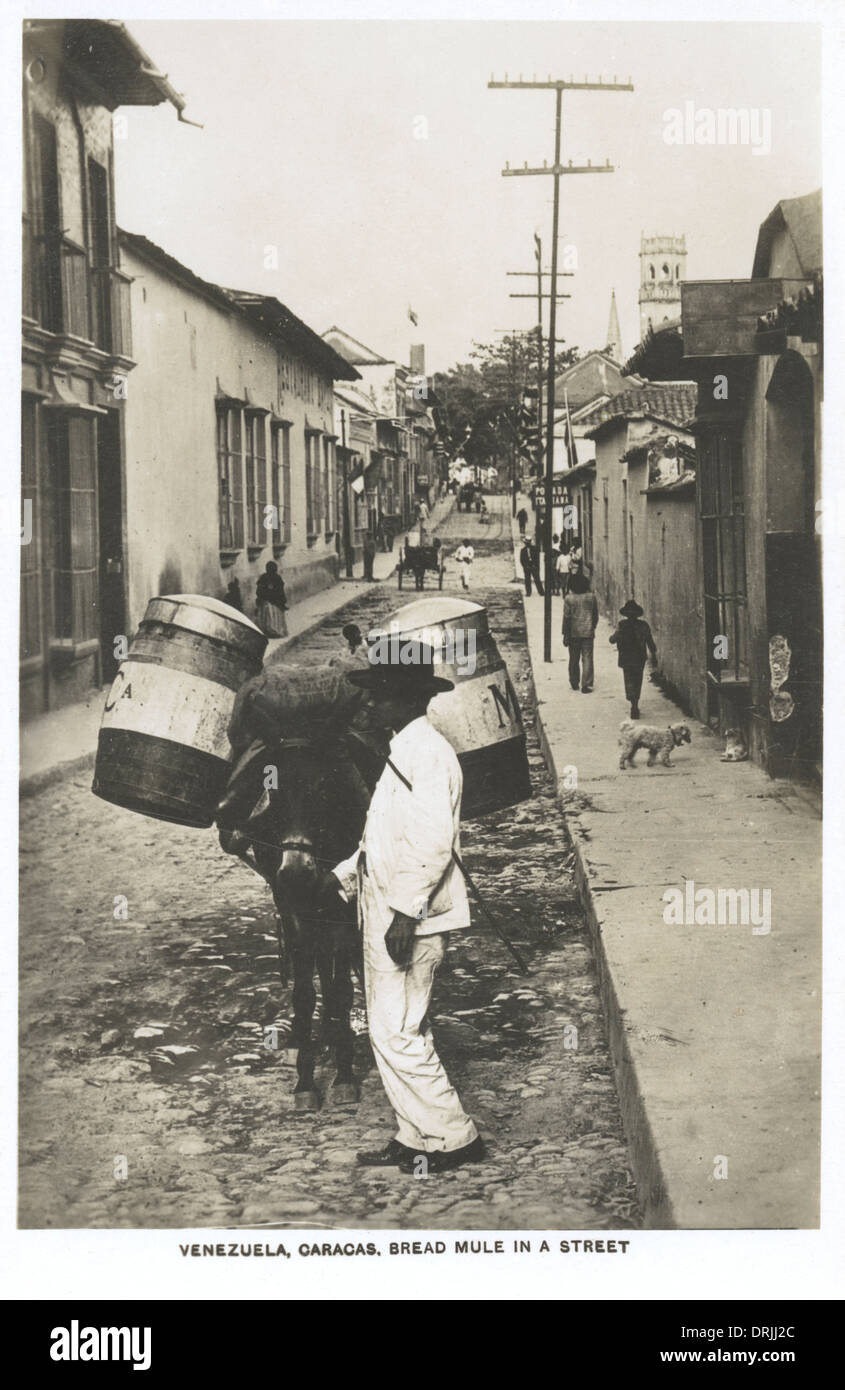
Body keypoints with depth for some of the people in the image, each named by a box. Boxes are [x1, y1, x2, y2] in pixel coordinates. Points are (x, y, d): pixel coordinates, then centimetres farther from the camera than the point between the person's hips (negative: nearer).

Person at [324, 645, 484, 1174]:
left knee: (397, 1033, -7)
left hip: (408, 918, -10)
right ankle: (415, 1137, 23)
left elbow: (433, 842, -23)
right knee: (399, 1030, 14)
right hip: (386, 912, 10)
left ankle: (454, 1136, 3)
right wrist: (345, 874, 21)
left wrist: (406, 911, -25)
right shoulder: (404, 749, 16)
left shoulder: (430, 753, -16)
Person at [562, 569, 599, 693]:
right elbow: (595, 615, 5)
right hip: (588, 632, 0)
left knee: (574, 659, 13)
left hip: (573, 633, 0)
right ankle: (586, 685, -2)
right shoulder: (591, 597, -5)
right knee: (587, 658, 2)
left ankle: (574, 683, 23)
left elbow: (566, 617, -8)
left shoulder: (569, 598, -9)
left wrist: (565, 634, -2)